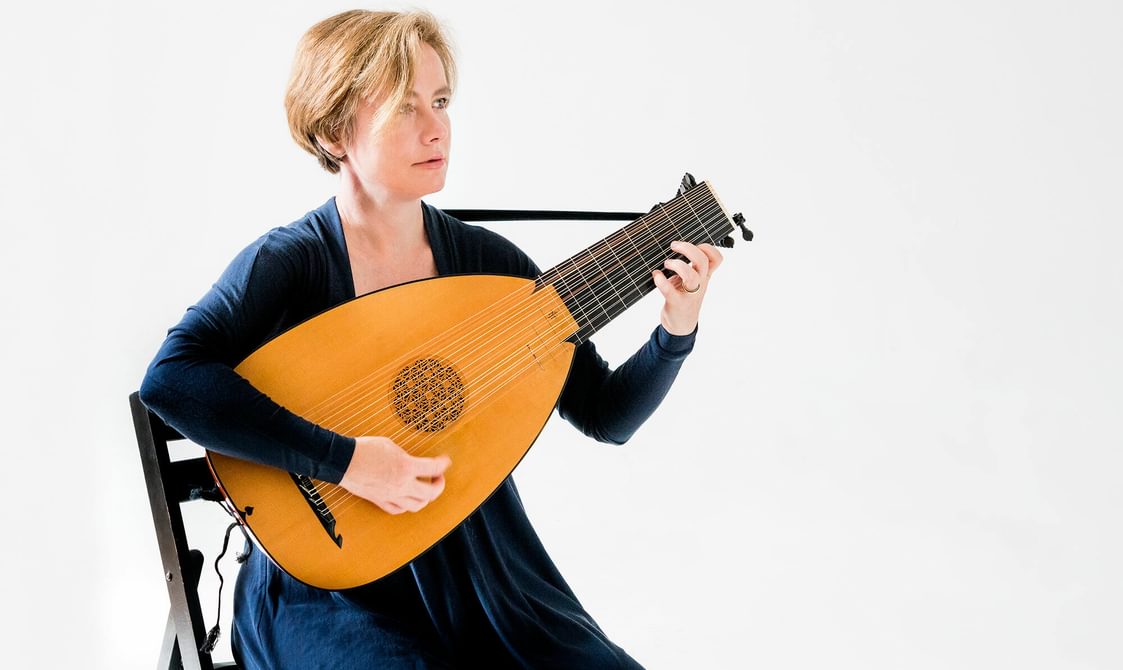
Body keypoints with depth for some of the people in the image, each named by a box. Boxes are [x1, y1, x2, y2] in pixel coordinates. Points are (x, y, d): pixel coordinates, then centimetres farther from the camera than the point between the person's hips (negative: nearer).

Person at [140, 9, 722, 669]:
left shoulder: (487, 260, 1)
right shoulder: (287, 262, -10)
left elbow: (606, 416, 5)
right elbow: (170, 379, -26)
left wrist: (677, 330, -12)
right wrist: (344, 460, -29)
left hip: (483, 571, 4)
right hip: (334, 585, -4)